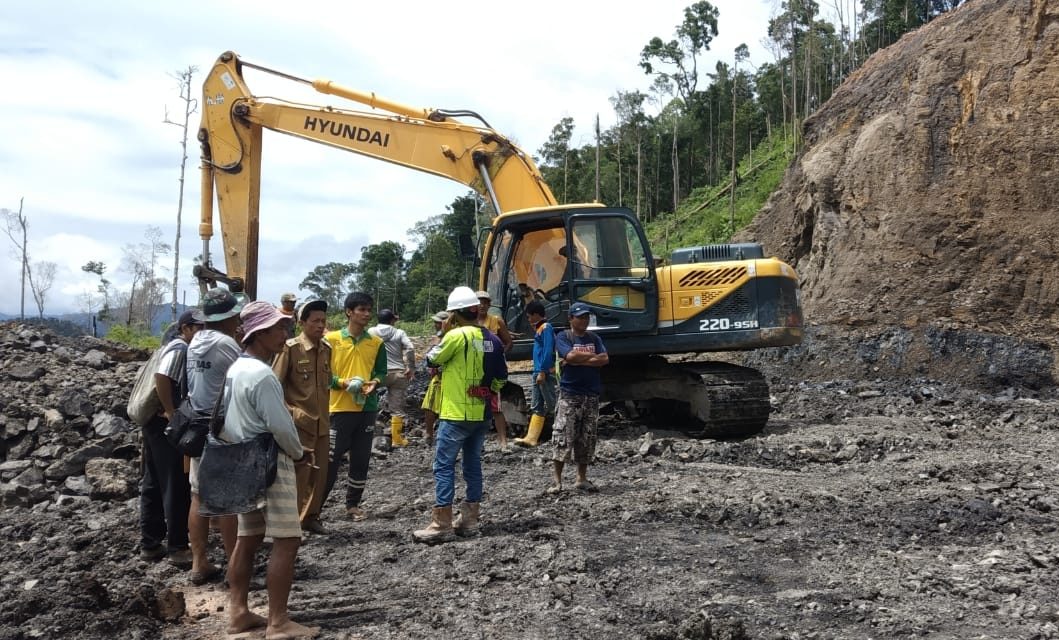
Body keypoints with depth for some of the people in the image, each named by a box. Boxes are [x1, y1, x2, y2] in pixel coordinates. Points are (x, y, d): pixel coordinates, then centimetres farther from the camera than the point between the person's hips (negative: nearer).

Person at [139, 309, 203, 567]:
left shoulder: (172, 347, 17)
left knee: (153, 484, 14)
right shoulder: (180, 348, -12)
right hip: (167, 426, -10)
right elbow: (161, 378, -27)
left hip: (154, 422, 10)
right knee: (176, 487, -4)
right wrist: (171, 413, -21)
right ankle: (177, 547, 2)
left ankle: (149, 543, 21)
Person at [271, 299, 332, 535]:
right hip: (299, 424, -6)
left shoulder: (327, 349, 8)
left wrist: (327, 413, 13)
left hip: (322, 423, 6)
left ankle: (310, 516, 24)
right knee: (298, 473, -4)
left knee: (319, 473, 10)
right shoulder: (290, 348, -9)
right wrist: (290, 413, -12)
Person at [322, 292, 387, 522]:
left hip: (367, 408, 4)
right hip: (339, 408, -3)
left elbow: (382, 372, 11)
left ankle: (353, 504, 23)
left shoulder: (376, 343, 7)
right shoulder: (331, 339, -2)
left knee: (361, 459, 10)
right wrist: (343, 383, -18)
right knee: (331, 458, -2)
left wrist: (374, 383, -11)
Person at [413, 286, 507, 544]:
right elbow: (501, 378, 11)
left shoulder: (457, 335, -14)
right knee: (473, 465, 14)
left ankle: (441, 524, -4)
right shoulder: (492, 340, 6)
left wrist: (442, 333, 15)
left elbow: (432, 359, 0)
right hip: (481, 414, 7)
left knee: (444, 466, -2)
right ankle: (469, 520, 20)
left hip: (456, 414, -7)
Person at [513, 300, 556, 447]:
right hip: (539, 373, 10)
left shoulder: (546, 327, -10)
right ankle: (531, 438, 6)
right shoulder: (539, 328, 18)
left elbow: (548, 351, -18)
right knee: (536, 407, 6)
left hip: (546, 373, -10)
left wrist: (542, 371, -21)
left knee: (552, 405, -7)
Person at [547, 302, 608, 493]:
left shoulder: (594, 338, 12)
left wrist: (579, 360, -12)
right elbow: (570, 356, -19)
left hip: (592, 395, 5)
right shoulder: (563, 337, -1)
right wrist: (592, 356, -6)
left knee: (587, 439, 8)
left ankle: (582, 479, 18)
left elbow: (605, 360, -3)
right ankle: (557, 481, -4)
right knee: (562, 437, -9)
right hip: (569, 394, -5)